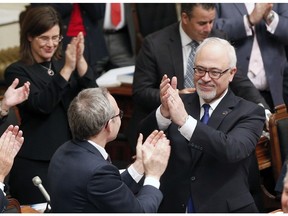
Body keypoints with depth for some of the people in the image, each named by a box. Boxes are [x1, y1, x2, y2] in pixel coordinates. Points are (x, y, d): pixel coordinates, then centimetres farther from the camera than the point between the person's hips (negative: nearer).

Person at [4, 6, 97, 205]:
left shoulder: (63, 62, 11)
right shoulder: (17, 72, -4)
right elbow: (42, 105, -18)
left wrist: (80, 61, -16)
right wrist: (67, 69, -24)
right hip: (36, 163, -4)